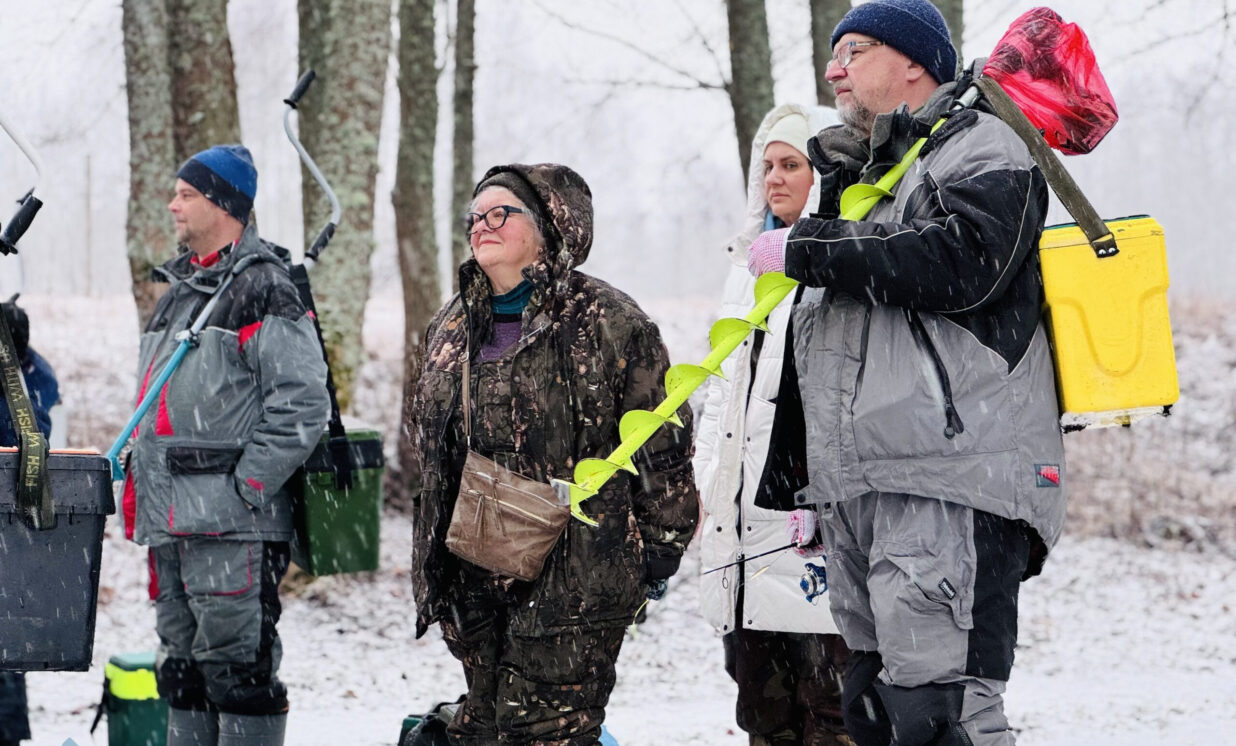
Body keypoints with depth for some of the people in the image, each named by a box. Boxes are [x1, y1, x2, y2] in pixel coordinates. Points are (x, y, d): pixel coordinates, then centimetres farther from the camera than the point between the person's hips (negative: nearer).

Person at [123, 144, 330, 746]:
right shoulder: (177, 289, 20)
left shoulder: (263, 289, -8)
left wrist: (247, 485, -17)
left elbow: (302, 402, -15)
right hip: (169, 516, 9)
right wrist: (138, 491, 18)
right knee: (183, 665, 12)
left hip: (231, 520, -9)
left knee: (235, 662, -9)